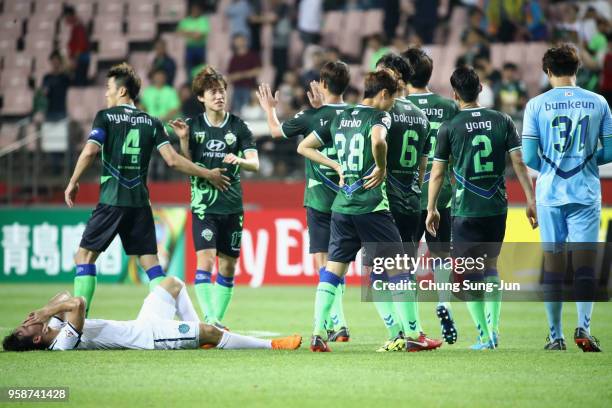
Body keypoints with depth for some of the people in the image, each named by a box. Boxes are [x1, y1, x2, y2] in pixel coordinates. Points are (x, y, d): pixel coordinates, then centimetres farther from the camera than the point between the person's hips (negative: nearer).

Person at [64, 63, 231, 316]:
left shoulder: (106, 117, 0)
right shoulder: (151, 122, 8)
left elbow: (90, 152, -14)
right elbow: (172, 160, 0)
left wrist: (73, 183, -3)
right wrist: (208, 174, 9)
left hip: (111, 201, -3)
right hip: (140, 204, 3)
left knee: (85, 255, 5)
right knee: (150, 262, 8)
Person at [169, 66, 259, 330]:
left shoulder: (238, 127, 2)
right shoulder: (193, 126, 2)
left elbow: (255, 164, -3)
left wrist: (238, 160, -24)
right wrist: (183, 140, -11)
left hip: (232, 206, 2)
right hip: (203, 206, -2)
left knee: (228, 266, 6)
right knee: (205, 261, -15)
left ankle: (218, 320, 16)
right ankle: (209, 320, -19)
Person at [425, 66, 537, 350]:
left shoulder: (449, 128, -5)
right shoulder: (502, 121, 2)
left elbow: (437, 173, -1)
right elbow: (519, 162, -2)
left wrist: (431, 209, 8)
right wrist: (531, 200, 3)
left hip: (465, 210, -3)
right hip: (496, 207, 3)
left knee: (471, 273, 4)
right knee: (491, 267, 18)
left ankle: (484, 337, 0)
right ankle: (494, 330, 10)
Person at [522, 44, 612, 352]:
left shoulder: (536, 105, -2)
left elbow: (529, 157, -4)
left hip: (550, 193, 0)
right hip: (586, 193, 0)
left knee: (552, 263, 6)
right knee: (585, 261, 1)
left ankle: (555, 336, 8)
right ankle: (583, 326, -15)